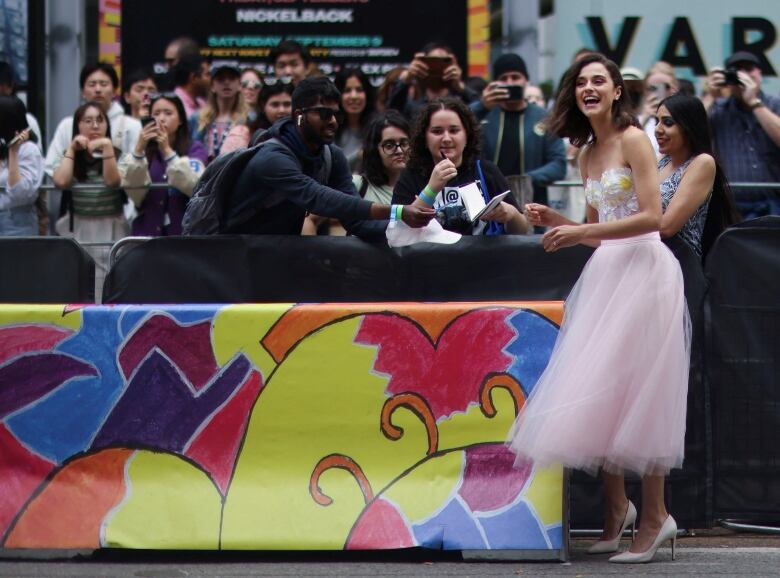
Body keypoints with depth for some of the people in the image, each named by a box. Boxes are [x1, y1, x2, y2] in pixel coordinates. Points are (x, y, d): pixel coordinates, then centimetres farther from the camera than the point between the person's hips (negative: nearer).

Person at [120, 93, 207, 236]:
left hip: (184, 230, -1)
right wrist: (138, 150, -16)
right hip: (148, 230, 1)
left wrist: (167, 151, -19)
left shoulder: (195, 149, 4)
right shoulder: (145, 151, 9)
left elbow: (194, 186, -14)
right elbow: (134, 192, -6)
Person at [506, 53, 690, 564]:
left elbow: (651, 218, -15)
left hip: (643, 270, -8)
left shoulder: (633, 140, -7)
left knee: (636, 393, -6)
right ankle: (616, 508, 14)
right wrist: (556, 221, 5)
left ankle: (655, 517, 1)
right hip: (605, 273, 8)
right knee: (599, 393, 4)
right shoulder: (587, 154, 16)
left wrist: (581, 233, -16)